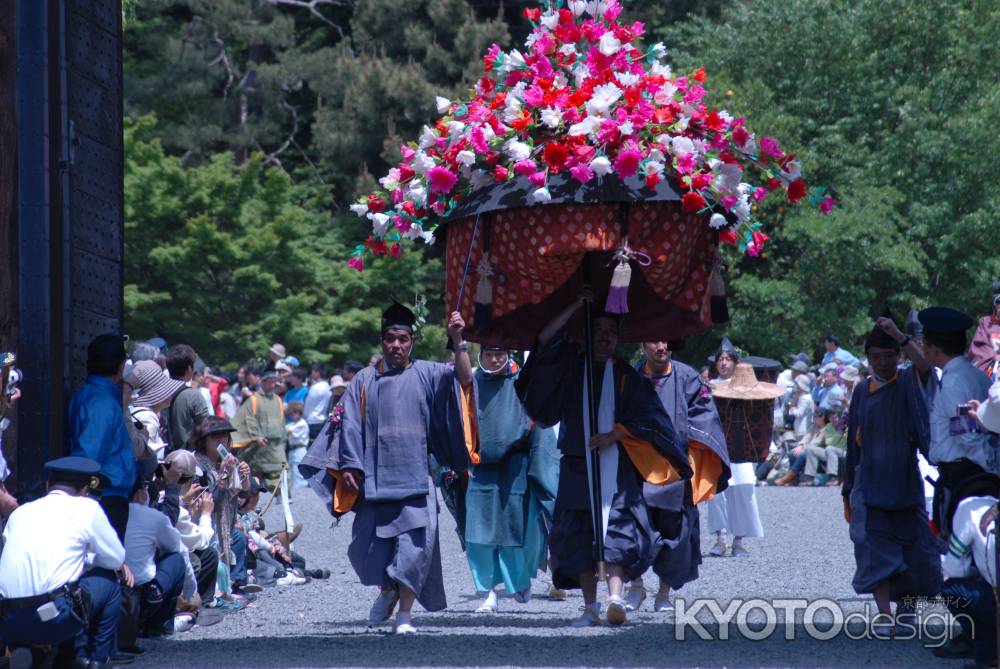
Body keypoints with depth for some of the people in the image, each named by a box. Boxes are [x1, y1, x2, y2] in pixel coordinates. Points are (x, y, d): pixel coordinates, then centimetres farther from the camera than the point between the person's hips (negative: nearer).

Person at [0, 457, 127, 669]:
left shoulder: (19, 512, 19)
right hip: (54, 623, -5)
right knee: (108, 580, 21)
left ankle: (21, 650, 17)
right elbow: (116, 559, 16)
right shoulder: (86, 508, 6)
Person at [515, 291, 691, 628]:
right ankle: (591, 607, 1)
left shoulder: (627, 376, 10)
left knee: (616, 526, -17)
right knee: (579, 534, -1)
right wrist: (575, 306, -5)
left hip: (616, 464, -2)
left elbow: (644, 417, 2)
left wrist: (613, 435, -12)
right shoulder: (572, 365, 12)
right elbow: (545, 340, -3)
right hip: (577, 464, 2)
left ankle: (615, 597, -30)